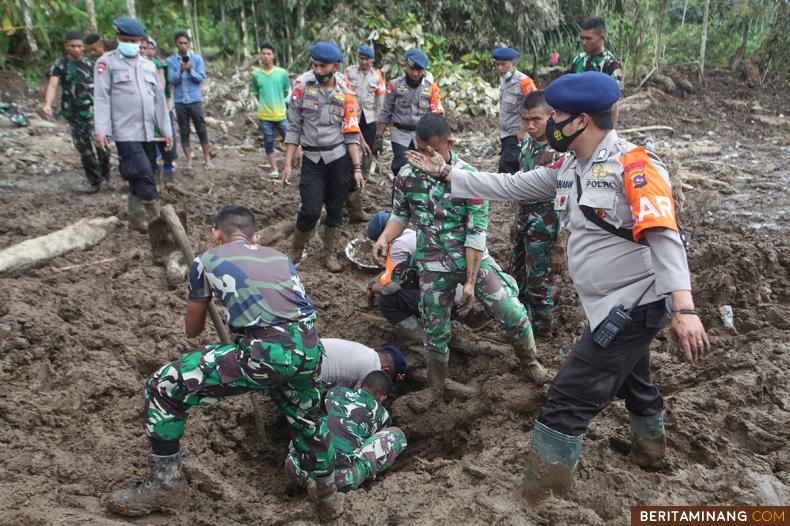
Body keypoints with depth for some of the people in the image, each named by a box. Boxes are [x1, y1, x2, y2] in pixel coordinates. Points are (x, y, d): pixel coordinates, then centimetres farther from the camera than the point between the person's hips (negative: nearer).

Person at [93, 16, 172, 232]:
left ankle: (137, 220, 19)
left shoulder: (148, 65, 16)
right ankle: (157, 220, -11)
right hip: (126, 132, -5)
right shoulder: (107, 62, 0)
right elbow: (101, 97, -5)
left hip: (148, 132, 5)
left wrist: (166, 130, 13)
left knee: (139, 180, 10)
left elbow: (159, 98, 17)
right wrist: (101, 129, -14)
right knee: (144, 176, -15)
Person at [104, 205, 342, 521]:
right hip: (310, 347, 6)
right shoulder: (281, 258, 27)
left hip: (265, 353, -5)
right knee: (307, 418, 34)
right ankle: (328, 497, 51)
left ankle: (166, 485, 26)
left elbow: (193, 330, 30)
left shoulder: (206, 261, 17)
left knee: (162, 388, 12)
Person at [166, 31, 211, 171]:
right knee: (184, 131, 4)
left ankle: (207, 158, 11)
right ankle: (188, 160, 9)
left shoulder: (197, 58, 3)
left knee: (201, 130, 1)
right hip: (179, 101, 1)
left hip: (195, 100, -1)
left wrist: (190, 70, -20)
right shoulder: (170, 61, 3)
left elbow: (201, 78, -3)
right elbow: (172, 80, -4)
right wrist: (180, 71, -20)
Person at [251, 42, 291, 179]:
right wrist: (266, 103, 10)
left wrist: (276, 101, 12)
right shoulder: (255, 74, -1)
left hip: (281, 115, -1)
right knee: (269, 143, 8)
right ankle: (274, 169, 19)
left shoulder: (282, 73, -3)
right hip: (264, 116, 1)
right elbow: (256, 94, 11)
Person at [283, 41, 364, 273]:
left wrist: (357, 168, -6)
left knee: (335, 210, 9)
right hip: (312, 159, -1)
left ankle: (330, 254, 26)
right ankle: (296, 252, 16)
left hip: (339, 159, 2)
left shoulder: (346, 95, -1)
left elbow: (351, 135, 1)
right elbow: (294, 127, -2)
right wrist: (288, 163, -5)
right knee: (311, 210, -7)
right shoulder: (303, 85, -5)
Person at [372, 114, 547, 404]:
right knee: (435, 333, 9)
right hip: (433, 265, 2)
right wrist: (384, 238, -15)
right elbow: (400, 215, 8)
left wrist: (470, 281, -16)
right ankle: (435, 391, 34)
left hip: (473, 259, -1)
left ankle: (529, 362, 25)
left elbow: (476, 234, -14)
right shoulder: (407, 175, -5)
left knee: (514, 314, -7)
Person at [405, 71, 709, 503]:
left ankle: (545, 479, 12)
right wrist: (448, 174, 8)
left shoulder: (633, 165, -21)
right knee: (630, 376, 29)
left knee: (571, 393, -5)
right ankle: (649, 446, 54)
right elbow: (509, 186, 8)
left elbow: (665, 237, -27)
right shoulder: (567, 168, 5)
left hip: (636, 303, -9)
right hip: (615, 302, 9)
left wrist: (684, 308, -35)